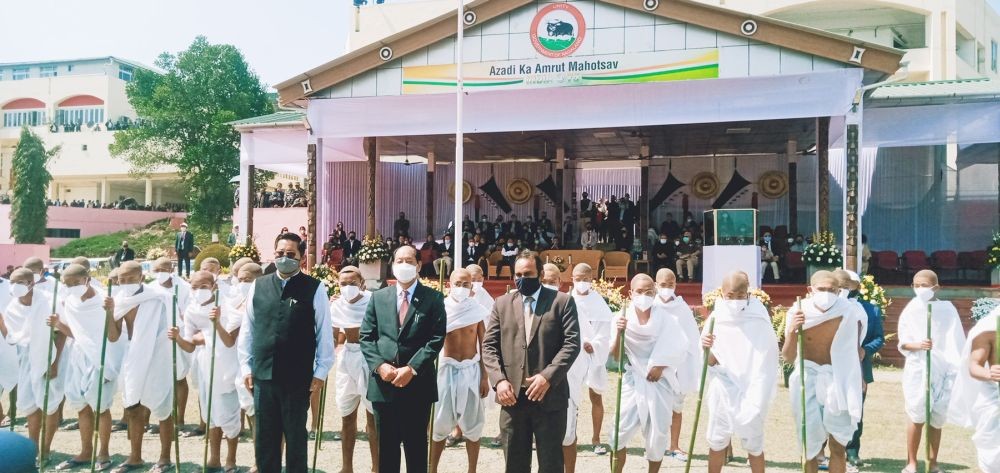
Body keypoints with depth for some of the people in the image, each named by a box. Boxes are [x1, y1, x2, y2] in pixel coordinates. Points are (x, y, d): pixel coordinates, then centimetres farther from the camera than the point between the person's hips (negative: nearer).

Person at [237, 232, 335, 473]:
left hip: (298, 376, -3)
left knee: (296, 435, 10)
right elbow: (247, 330, 10)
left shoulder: (314, 288, -5)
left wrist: (320, 371, -5)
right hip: (263, 374, 3)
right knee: (265, 437, 12)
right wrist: (246, 367, 7)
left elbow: (325, 332, -3)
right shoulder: (258, 286, 5)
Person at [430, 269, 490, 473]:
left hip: (472, 370, 1)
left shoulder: (477, 310, -1)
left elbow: (483, 346, 3)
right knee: (440, 424, 5)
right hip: (447, 369, -1)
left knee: (472, 424, 6)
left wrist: (485, 377, 1)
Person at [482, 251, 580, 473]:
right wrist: (499, 380, -8)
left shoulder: (562, 301, 1)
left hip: (549, 397, -3)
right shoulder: (502, 303, 11)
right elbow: (489, 345, 7)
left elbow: (572, 343, -6)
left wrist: (548, 376, -17)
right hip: (512, 396, 3)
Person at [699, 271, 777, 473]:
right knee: (717, 443, 9)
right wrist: (707, 349, -22)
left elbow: (766, 363, -2)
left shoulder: (759, 320, -8)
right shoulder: (716, 318, -1)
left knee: (754, 445, 4)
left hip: (750, 393, -2)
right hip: (722, 391, 2)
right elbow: (710, 362, 1)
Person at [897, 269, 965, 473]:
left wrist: (960, 370, -11)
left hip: (943, 371, 0)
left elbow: (956, 342, -4)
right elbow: (903, 343, 2)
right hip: (917, 370, 0)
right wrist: (918, 345, -18)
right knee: (917, 418, -1)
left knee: (937, 419, 6)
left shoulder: (947, 309, -1)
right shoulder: (910, 310, 1)